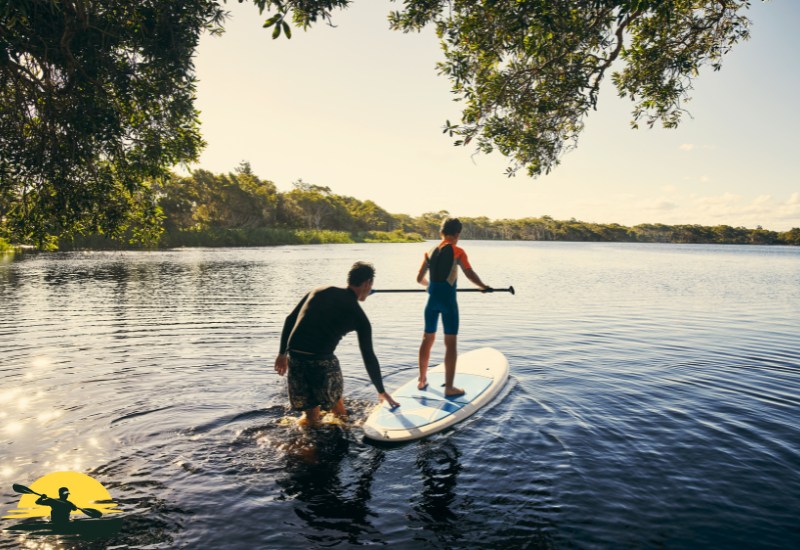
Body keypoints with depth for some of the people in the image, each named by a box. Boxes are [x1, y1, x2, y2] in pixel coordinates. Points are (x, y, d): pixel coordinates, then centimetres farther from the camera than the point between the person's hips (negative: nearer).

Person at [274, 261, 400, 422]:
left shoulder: (320, 291, 16)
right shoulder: (360, 317, 6)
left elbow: (289, 320, 13)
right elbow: (369, 358, 10)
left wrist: (282, 353, 20)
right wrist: (382, 392, 21)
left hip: (293, 356, 4)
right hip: (321, 361, -4)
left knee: (311, 415, 19)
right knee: (336, 405, 21)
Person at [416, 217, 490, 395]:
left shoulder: (430, 252, 10)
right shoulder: (457, 252, -5)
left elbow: (419, 278, 15)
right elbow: (470, 274, -13)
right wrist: (483, 286, 3)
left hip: (432, 299, 5)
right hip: (448, 299, -5)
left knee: (428, 339, 16)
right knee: (450, 343, 0)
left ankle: (422, 380, 27)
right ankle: (449, 387, 3)